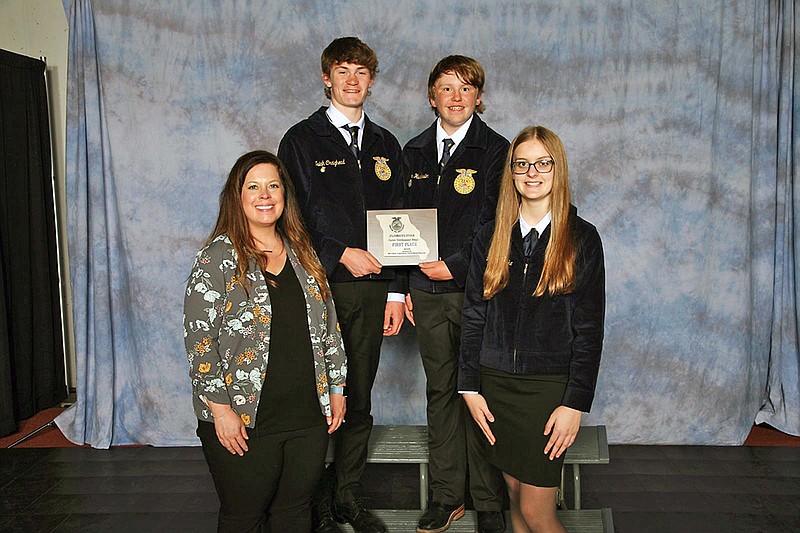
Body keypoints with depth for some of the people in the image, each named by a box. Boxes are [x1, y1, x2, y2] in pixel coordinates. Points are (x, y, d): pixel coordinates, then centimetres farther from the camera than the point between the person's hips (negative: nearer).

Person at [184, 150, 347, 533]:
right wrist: (220, 409, -14)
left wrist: (336, 389, 11)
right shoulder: (217, 259, -7)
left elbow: (328, 328, 14)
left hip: (308, 416, 5)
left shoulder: (302, 254, 9)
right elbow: (199, 341, -11)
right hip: (243, 424, -4)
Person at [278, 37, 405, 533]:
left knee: (360, 396, 9)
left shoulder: (385, 145, 14)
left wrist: (396, 291, 7)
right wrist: (341, 254, -12)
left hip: (372, 288, 4)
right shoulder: (302, 139, 3)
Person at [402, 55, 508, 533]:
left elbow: (493, 221, -6)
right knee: (440, 392, 11)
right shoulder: (415, 151, 12)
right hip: (427, 290, 4)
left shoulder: (495, 149, -1)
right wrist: (404, 284, 7)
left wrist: (456, 264, -12)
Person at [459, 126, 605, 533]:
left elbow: (589, 329, -5)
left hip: (549, 387, -3)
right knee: (516, 498, 13)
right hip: (497, 384, 3)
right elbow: (473, 316, 6)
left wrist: (575, 404, -11)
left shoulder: (581, 239, -3)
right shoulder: (492, 237, 6)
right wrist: (470, 388, 0)